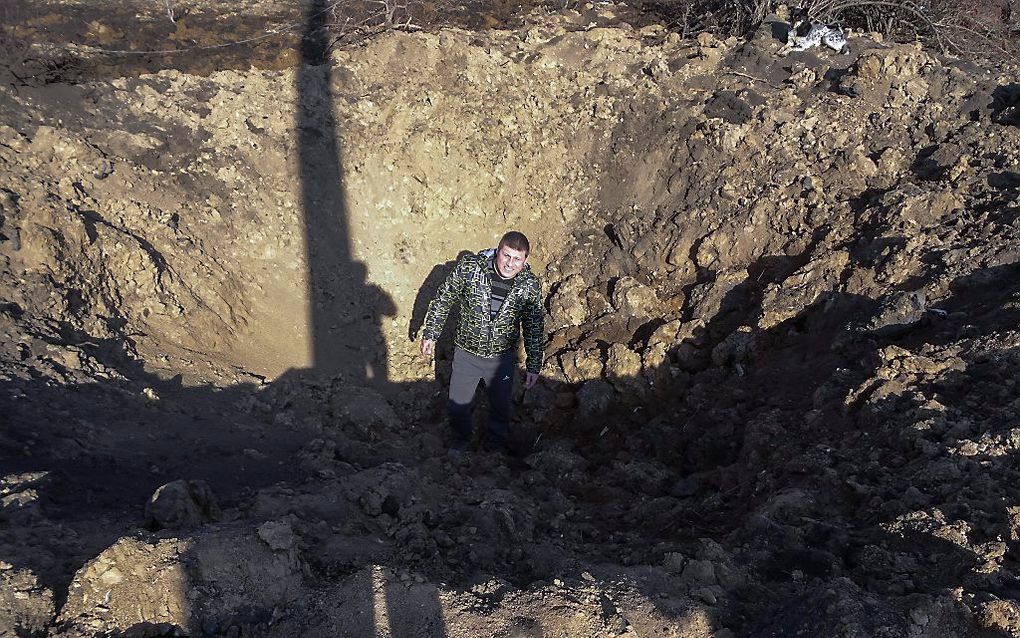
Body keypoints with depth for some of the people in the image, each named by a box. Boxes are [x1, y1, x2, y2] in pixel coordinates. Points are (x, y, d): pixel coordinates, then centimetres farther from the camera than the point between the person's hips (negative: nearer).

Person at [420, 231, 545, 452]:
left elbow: (534, 328, -5)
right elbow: (443, 300, -7)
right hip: (466, 353, 0)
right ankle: (461, 442, 50)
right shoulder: (469, 267, -22)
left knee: (500, 408, 21)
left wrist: (534, 366, -1)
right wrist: (430, 334, -2)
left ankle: (497, 447, 50)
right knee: (457, 406, 19)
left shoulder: (530, 286, -17)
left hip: (502, 358, 0)